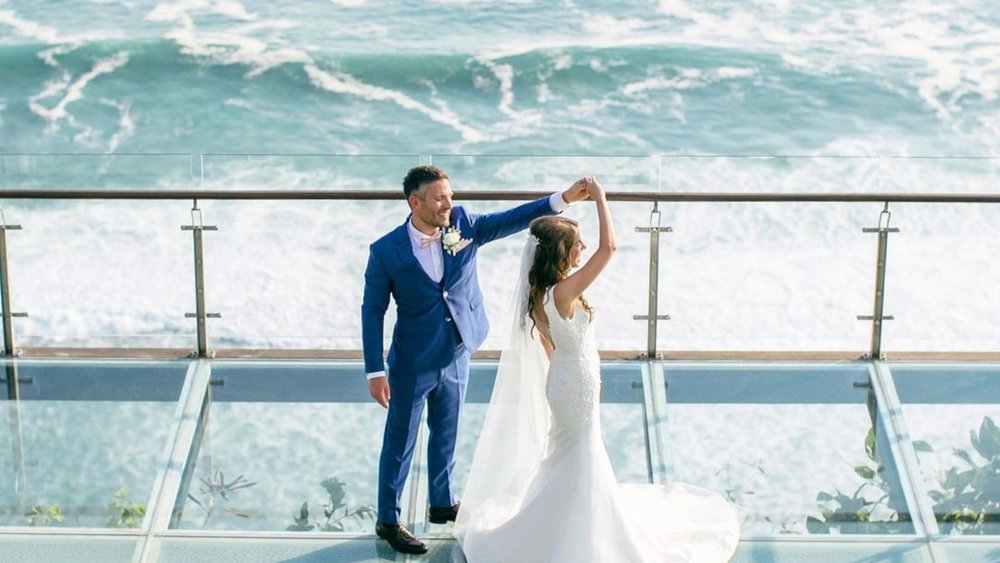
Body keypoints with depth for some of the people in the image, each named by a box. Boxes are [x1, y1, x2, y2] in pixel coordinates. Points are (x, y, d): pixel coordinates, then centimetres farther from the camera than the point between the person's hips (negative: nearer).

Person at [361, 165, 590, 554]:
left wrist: (563, 198, -21)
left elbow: (511, 219, -8)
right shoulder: (386, 251, -19)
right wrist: (375, 372, -13)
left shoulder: (463, 225, -9)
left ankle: (442, 503, 42)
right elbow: (372, 311, -12)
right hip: (413, 364, -5)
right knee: (400, 444, 9)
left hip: (456, 357, 5)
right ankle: (388, 520, 24)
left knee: (445, 435, 23)